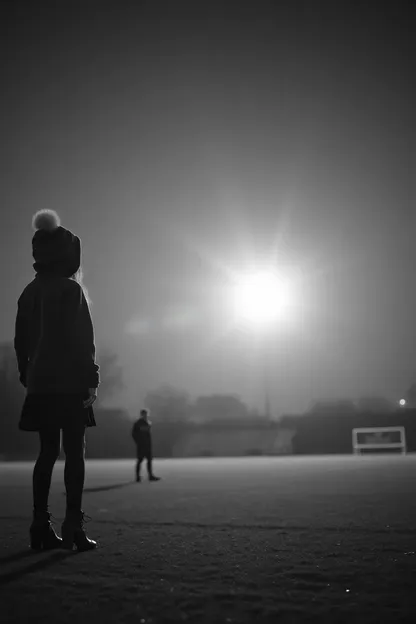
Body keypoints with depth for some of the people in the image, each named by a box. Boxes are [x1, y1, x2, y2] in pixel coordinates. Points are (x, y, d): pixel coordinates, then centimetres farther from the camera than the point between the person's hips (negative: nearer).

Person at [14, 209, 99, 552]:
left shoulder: (30, 293, 12)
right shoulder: (71, 289, -9)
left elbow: (22, 341, 15)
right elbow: (83, 338, -14)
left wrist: (27, 376, 20)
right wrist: (92, 379, -11)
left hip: (40, 383, 7)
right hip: (70, 382, -7)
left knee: (47, 452, 10)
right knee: (75, 452, -3)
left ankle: (41, 527, 9)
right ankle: (74, 527, -6)